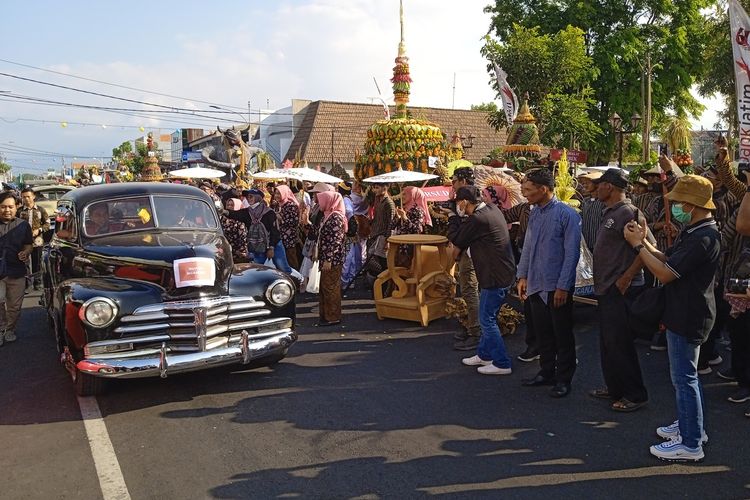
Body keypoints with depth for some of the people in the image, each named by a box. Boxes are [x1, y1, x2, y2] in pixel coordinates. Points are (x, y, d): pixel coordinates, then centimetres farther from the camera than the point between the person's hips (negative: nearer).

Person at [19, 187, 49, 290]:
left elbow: (47, 223, 6)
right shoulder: (20, 211, 0)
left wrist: (39, 230, -9)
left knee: (37, 263, 10)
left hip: (37, 241, 1)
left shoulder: (40, 210, 4)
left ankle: (37, 282, 22)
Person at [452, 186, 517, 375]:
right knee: (488, 317, 19)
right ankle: (484, 354, 31)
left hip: (495, 277, -9)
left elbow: (457, 246, -4)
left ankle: (502, 364, 6)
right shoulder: (493, 209, 7)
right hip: (505, 272, 9)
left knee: (487, 320, 0)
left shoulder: (475, 220, -19)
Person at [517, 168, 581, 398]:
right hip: (536, 285, 7)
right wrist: (523, 276, 10)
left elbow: (572, 253, -16)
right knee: (543, 333, 17)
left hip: (557, 287, -6)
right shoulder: (534, 213, 6)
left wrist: (563, 286, -17)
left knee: (563, 335, 7)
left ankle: (563, 379, 19)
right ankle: (546, 372, 31)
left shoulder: (567, 215, -15)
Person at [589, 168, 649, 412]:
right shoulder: (610, 213, 14)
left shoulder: (628, 213, -16)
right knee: (607, 343, 16)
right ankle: (615, 388, 29)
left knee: (619, 344, -4)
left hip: (621, 290, -10)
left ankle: (636, 395, 9)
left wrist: (626, 278, -22)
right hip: (607, 289, 10)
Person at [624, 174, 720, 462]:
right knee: (684, 374, 21)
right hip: (683, 314, 11)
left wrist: (637, 245, -17)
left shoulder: (703, 238, -24)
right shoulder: (693, 231, 10)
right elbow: (667, 260, 11)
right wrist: (643, 241, -1)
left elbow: (665, 273, -26)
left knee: (684, 377, -1)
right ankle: (689, 425, 37)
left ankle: (691, 444, 10)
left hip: (688, 318, -11)